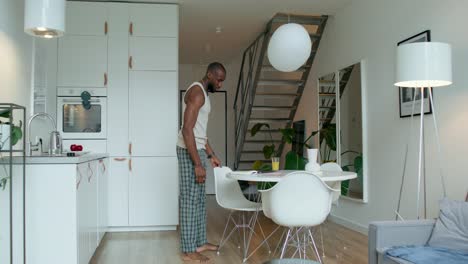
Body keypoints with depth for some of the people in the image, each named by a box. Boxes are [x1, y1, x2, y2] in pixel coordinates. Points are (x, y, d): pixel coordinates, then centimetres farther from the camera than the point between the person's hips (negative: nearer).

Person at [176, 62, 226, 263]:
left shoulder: (203, 94, 18)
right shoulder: (197, 92, -15)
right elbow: (187, 130, -23)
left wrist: (211, 155, 22)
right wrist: (197, 164, -25)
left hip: (197, 150, 10)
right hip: (189, 151, -10)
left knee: (199, 199, 15)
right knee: (190, 199, -5)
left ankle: (200, 242, 25)